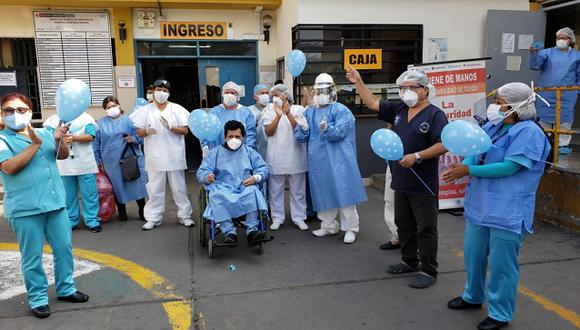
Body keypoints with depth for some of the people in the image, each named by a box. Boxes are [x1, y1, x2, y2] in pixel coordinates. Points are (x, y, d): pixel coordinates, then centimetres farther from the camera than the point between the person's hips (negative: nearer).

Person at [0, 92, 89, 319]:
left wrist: (59, 140, -14)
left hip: (55, 202, 5)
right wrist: (35, 144, -21)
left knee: (64, 248, 12)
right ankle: (37, 298, 20)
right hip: (25, 208, -5)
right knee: (32, 256, 5)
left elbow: (63, 155, 6)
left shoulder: (44, 133, 10)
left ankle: (65, 289, 28)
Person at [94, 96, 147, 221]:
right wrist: (98, 160, 7)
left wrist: (133, 139, -15)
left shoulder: (128, 120, 4)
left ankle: (142, 211, 13)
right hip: (112, 163, 1)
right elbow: (96, 144, 10)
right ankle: (122, 212, 23)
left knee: (137, 185, 0)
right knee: (118, 187, 8)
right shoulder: (100, 123, 9)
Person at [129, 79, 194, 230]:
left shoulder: (177, 109, 4)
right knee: (155, 189, 5)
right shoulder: (146, 110, 7)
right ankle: (153, 218, 15)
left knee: (179, 188, 7)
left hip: (174, 157, -1)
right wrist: (147, 131, -17)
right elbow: (139, 132, 5)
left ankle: (184, 215, 17)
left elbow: (185, 130, -1)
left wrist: (171, 127, -18)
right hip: (155, 157, 1)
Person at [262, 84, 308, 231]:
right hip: (276, 157, 1)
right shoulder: (270, 110, 5)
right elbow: (269, 132, -6)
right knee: (276, 189, 6)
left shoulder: (298, 109, 3)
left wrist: (288, 113, -19)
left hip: (295, 156, -1)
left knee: (298, 189, 7)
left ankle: (299, 217, 19)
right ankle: (277, 218, 18)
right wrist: (278, 115, -18)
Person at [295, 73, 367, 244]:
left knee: (343, 192, -3)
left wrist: (326, 129, -34)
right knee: (323, 193, 12)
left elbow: (339, 133, -17)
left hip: (338, 159, -5)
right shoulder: (309, 112, 13)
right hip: (318, 161, 5)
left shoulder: (340, 110, -3)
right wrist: (303, 128, -14)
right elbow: (300, 137, 7)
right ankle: (329, 225, 26)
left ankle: (350, 228, 8)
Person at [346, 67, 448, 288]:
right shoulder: (398, 109, 9)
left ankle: (428, 271, 15)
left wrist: (417, 157, -24)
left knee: (426, 229, 3)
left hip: (423, 185, -7)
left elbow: (443, 145, -18)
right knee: (404, 225, 18)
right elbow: (373, 104, 13)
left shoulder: (435, 114, -9)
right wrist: (358, 82, 10)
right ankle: (409, 261, 34)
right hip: (401, 182, 7)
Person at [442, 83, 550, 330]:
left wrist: (469, 171, -20)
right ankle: (473, 296, 41)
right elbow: (475, 152, 6)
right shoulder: (491, 127, 8)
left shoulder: (529, 132, -16)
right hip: (479, 205, 8)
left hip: (507, 211, -8)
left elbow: (509, 167, -23)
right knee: (473, 254, 20)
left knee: (501, 263, 4)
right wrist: (462, 166, -17)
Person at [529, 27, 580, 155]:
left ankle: (563, 144, 11)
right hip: (546, 93, -1)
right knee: (544, 118, 4)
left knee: (565, 119, 2)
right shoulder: (547, 52, 4)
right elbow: (535, 66, -10)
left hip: (567, 94, 1)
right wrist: (534, 53, -26)